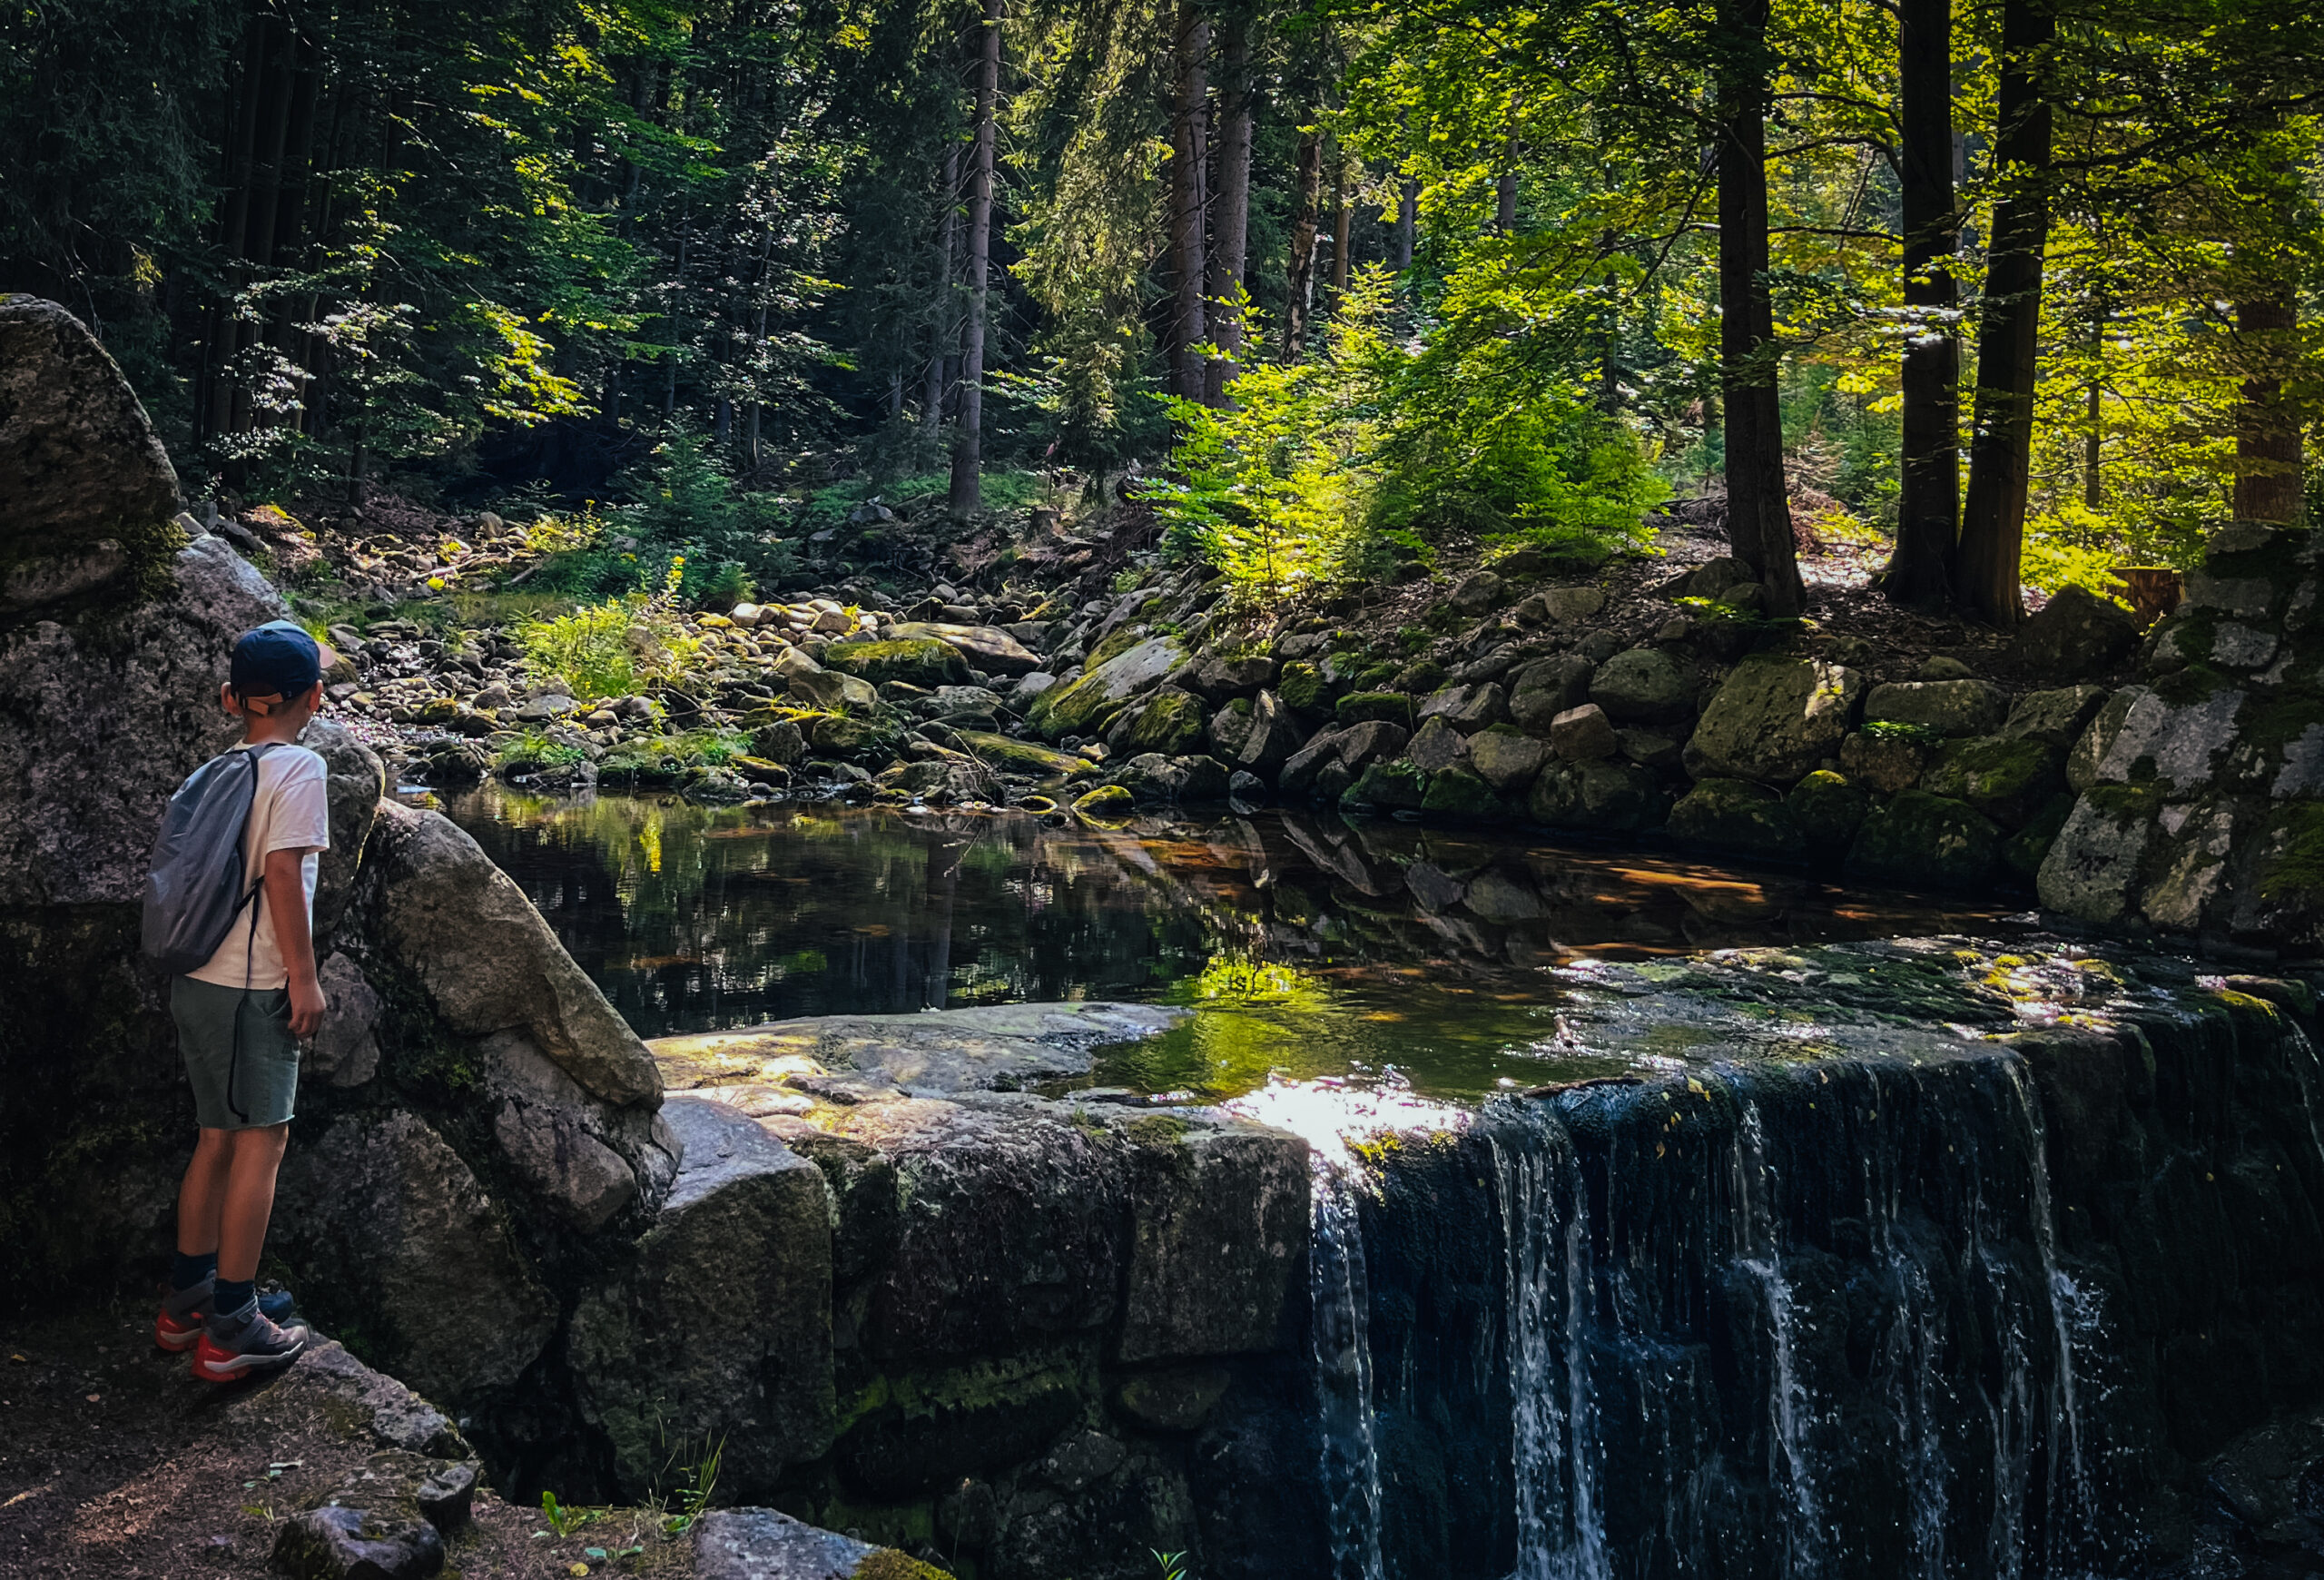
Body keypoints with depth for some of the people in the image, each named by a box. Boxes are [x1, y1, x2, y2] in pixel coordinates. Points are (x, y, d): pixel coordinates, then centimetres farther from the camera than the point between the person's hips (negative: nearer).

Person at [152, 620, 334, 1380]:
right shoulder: (297, 767, -11)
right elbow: (282, 872, -18)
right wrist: (304, 975, -14)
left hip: (199, 980, 8)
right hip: (251, 988, -8)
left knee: (219, 1136, 17)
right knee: (262, 1140, -1)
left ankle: (188, 1298, 28)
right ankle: (232, 1327, 3)